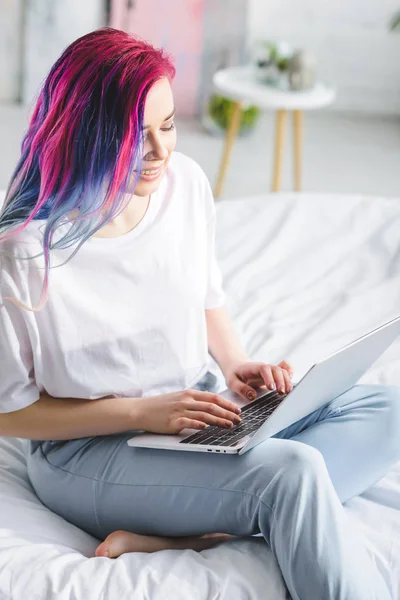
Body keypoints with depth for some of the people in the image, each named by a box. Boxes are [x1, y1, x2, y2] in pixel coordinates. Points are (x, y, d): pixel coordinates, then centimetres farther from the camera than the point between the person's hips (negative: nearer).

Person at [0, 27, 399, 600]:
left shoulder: (185, 181, -4)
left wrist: (235, 363, -5)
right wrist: (142, 412, -19)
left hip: (202, 416, 8)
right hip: (86, 449, -8)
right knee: (291, 469, -32)